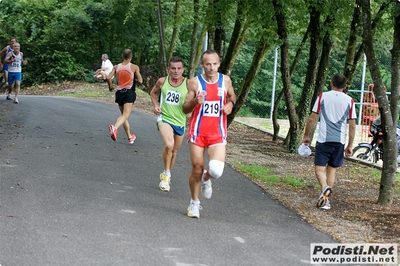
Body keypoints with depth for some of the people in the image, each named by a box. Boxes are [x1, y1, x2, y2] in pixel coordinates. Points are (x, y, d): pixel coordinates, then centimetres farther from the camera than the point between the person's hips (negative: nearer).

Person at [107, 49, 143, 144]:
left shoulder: (116, 67, 5)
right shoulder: (134, 67, -4)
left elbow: (109, 78, -5)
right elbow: (140, 81, -5)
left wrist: (110, 87, 12)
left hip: (119, 92, 4)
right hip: (129, 92, -4)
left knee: (124, 115, 17)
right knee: (125, 115, -12)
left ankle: (130, 137, 24)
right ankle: (115, 127, -41)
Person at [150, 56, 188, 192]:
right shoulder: (162, 81, -4)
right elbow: (153, 93, 16)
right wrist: (156, 105, 0)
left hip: (180, 121, 2)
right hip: (164, 118, -2)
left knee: (174, 150, 16)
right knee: (169, 145, -26)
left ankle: (167, 174, 41)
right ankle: (166, 173, -5)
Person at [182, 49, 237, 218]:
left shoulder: (225, 81, 2)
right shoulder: (194, 82, -4)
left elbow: (232, 96, 22)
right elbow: (185, 109, 0)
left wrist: (230, 104, -2)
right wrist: (195, 101, -21)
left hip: (217, 133, 1)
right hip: (198, 131, -1)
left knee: (217, 170, -17)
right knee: (197, 168, 2)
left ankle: (206, 179, 21)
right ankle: (194, 203, 25)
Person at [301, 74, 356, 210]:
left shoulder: (323, 96, -1)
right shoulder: (349, 101, 3)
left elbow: (312, 119, -2)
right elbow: (352, 125, 3)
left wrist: (306, 136, 11)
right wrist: (350, 145, 11)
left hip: (323, 139, -2)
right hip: (340, 141, 2)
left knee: (320, 168, 3)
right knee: (332, 169, 14)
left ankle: (325, 187, -27)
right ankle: (326, 200, 14)